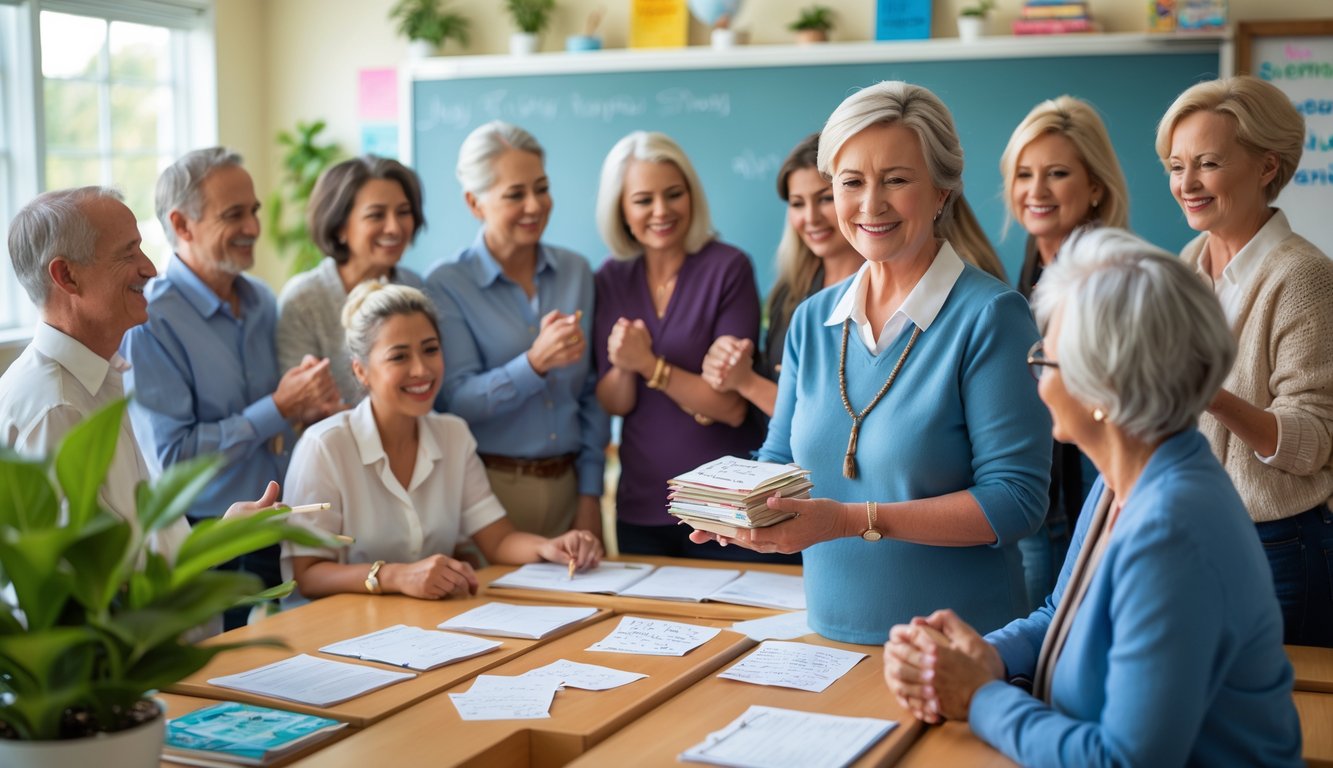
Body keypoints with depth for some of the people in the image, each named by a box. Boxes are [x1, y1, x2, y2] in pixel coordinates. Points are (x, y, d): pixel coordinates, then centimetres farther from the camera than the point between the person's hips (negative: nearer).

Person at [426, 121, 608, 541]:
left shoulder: (576, 273, 6)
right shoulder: (446, 286, -6)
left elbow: (591, 395, 7)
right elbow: (458, 401, -14)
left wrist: (590, 494, 3)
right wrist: (535, 363, -28)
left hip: (565, 485, 4)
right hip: (488, 486, -3)